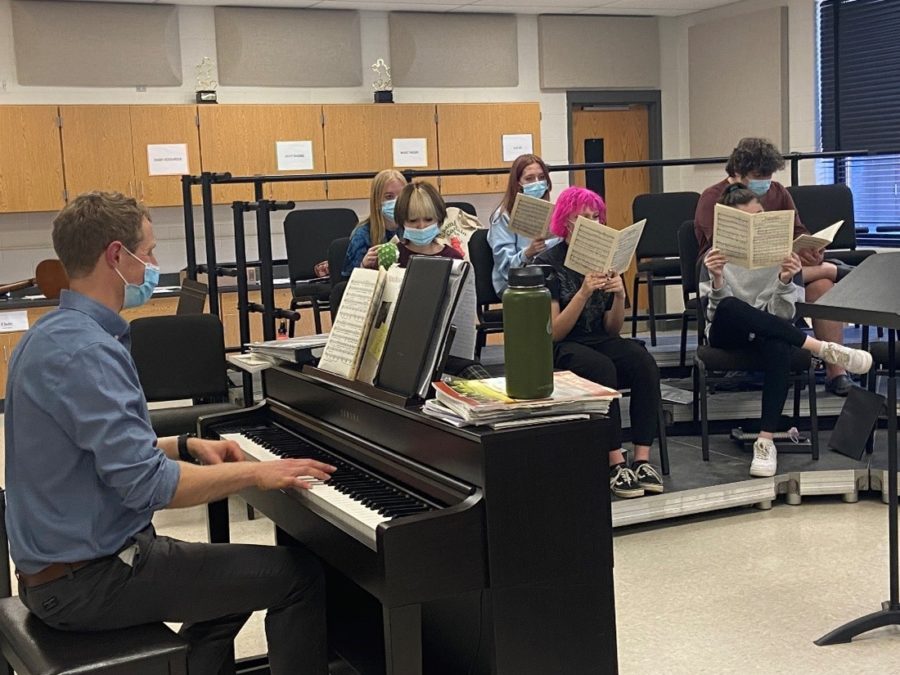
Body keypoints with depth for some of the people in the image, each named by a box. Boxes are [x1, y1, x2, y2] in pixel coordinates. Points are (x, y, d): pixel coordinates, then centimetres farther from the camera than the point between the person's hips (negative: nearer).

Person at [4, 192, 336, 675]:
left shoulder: (55, 333, 8)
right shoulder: (86, 353, -25)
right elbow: (149, 485, -29)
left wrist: (188, 447, 8)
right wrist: (257, 473, -18)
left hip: (58, 563, 10)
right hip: (88, 580, -10)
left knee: (234, 581, 28)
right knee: (298, 575, -6)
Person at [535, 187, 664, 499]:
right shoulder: (548, 263, -5)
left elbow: (612, 329, 10)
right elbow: (554, 333, -11)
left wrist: (619, 296, -10)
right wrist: (583, 293, -22)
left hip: (600, 341, 5)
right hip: (561, 350, -4)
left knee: (645, 363, -26)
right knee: (602, 368, -35)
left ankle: (643, 459, -29)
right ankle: (615, 464, -33)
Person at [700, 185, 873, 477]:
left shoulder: (782, 253, -1)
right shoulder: (716, 257, -2)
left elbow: (782, 316, -7)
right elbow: (716, 314, -9)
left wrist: (785, 282, -27)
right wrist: (718, 280, -28)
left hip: (769, 332, 0)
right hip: (728, 335, 0)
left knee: (778, 346, -39)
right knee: (731, 308, -37)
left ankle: (766, 440, -36)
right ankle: (823, 348, -31)